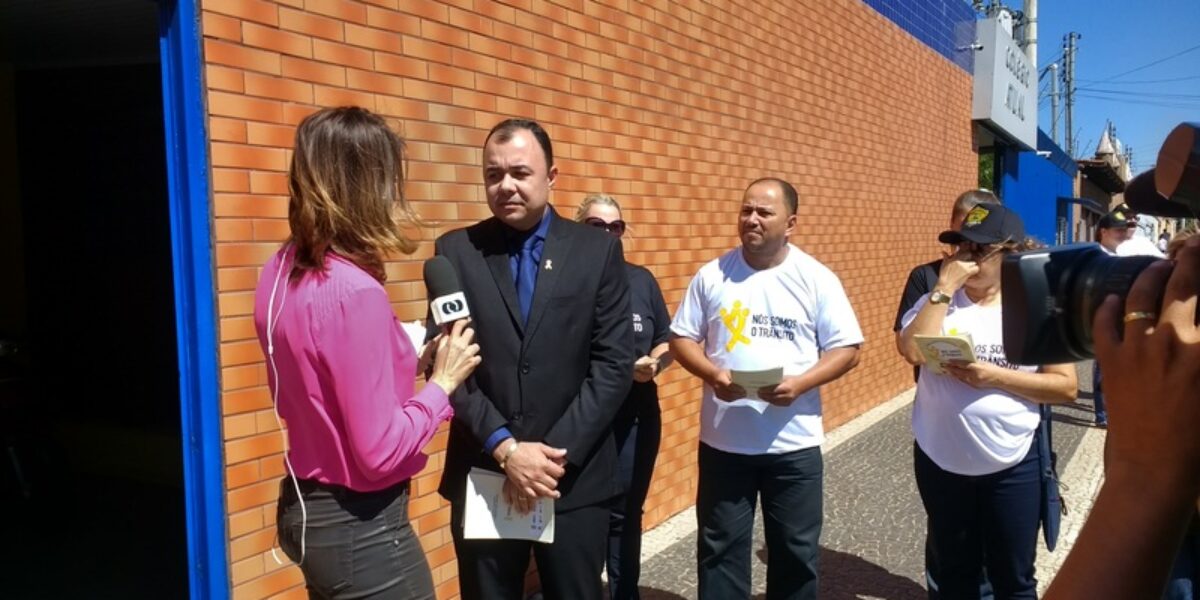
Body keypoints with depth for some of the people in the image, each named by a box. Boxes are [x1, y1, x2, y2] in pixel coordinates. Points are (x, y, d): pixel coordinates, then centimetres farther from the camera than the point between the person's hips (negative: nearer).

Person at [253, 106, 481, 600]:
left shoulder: (281, 269, 0)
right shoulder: (355, 292, -26)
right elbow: (381, 452, -24)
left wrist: (405, 358, 9)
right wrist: (442, 380, -12)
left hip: (304, 507, 9)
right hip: (360, 526, -8)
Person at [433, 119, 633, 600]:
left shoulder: (598, 250, 0)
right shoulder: (455, 251, 0)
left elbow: (614, 363, -4)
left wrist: (558, 453, -12)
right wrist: (505, 448, -14)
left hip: (575, 478, 0)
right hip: (482, 476, 0)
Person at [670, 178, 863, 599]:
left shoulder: (816, 278, -3)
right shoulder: (712, 275, 1)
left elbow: (846, 349, -2)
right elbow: (682, 338, 5)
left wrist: (800, 383, -19)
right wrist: (713, 374, -15)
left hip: (794, 443, -1)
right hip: (723, 440, 1)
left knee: (795, 549, 13)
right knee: (721, 546, 11)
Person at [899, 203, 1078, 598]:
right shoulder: (937, 301, -1)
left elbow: (1066, 387, -6)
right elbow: (914, 352, -19)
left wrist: (997, 377, -19)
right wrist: (945, 287, -18)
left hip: (1012, 466, -1)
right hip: (940, 463, 2)